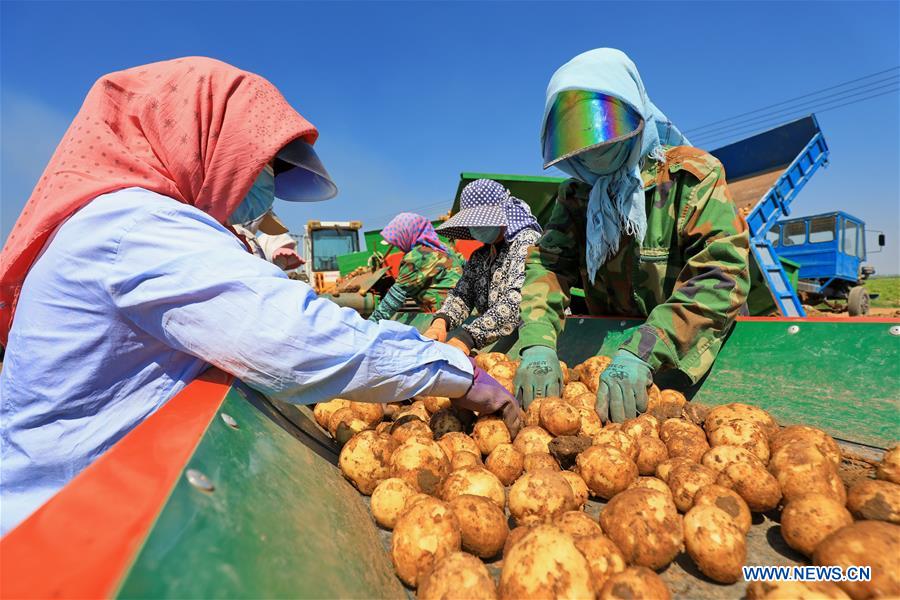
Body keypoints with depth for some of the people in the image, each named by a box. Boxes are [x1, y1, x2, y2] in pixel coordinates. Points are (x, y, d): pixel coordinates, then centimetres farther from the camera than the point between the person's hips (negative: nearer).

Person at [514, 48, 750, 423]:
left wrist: (641, 354, -31)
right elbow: (547, 265, -8)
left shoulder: (693, 175, -8)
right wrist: (537, 344, -27)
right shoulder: (575, 195, 4)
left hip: (692, 361, -4)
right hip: (606, 349, 4)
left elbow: (722, 277, -19)